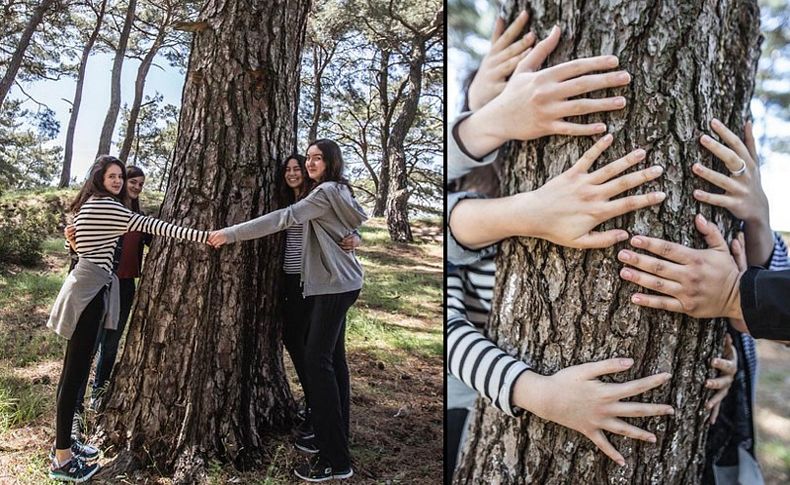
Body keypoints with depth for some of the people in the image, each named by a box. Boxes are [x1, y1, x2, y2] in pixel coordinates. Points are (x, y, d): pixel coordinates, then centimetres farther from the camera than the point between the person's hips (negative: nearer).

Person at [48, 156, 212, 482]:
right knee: (75, 372, -6)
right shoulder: (106, 206, -12)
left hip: (84, 286, 11)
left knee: (74, 370, 15)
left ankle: (63, 443, 26)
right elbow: (153, 227, -19)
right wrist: (204, 236, -21)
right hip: (89, 290, -11)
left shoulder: (86, 206, 18)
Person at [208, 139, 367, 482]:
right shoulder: (338, 192, 17)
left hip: (334, 285, -11)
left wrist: (231, 233, -24)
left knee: (317, 360, -14)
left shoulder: (327, 191, -14)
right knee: (333, 357, 13)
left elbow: (284, 218, -23)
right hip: (336, 283, 11)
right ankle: (338, 435, 23)